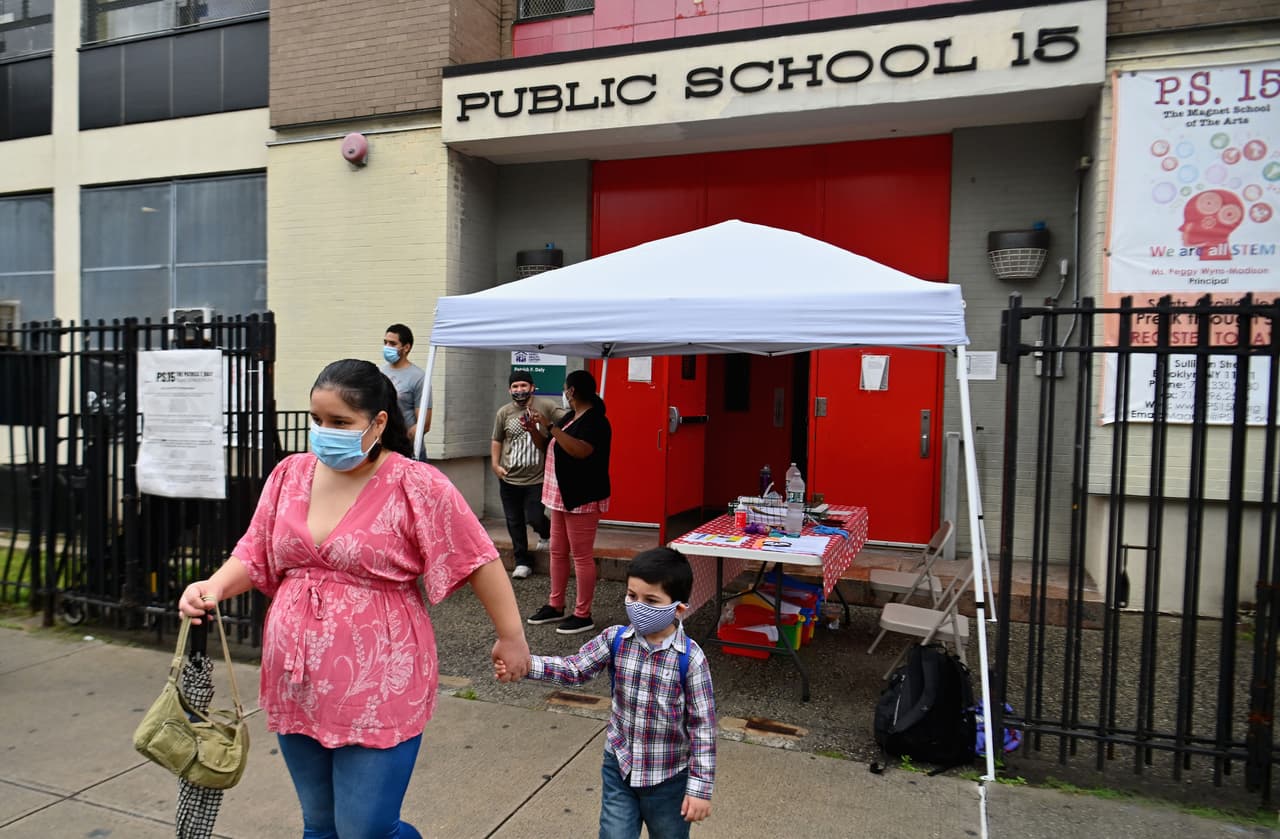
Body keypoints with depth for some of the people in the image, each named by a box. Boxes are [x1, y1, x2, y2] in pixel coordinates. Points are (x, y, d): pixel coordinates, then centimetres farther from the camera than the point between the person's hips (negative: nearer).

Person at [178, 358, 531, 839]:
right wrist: (214, 586, -10)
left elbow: (478, 561, -10)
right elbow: (255, 554, 10)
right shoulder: (290, 474, 2)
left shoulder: (417, 486, -14)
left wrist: (511, 637, -6)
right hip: (296, 687, 6)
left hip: (377, 692, -6)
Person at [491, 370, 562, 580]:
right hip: (509, 479, 3)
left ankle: (546, 534, 30)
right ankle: (522, 562, 25)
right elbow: (497, 441, 14)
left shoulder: (545, 406, -5)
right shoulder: (504, 412, 5)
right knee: (515, 522, 9)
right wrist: (495, 464, 5)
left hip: (537, 478, -3)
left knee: (534, 518, -7)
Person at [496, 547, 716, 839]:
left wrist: (700, 787, -14)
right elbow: (574, 669, -10)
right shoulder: (615, 640, -9)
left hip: (668, 778, -2)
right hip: (619, 767, 3)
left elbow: (703, 726, -16)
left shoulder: (690, 659, -21)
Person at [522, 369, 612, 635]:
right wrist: (534, 429, 4)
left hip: (583, 500, -10)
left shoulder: (595, 421, -15)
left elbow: (581, 451, -32)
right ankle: (555, 606, 26)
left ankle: (583, 615, 5)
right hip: (561, 496, 10)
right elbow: (547, 445, 24)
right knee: (557, 552, 15)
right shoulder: (569, 417, 14)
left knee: (582, 556, -3)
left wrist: (550, 426, -28)